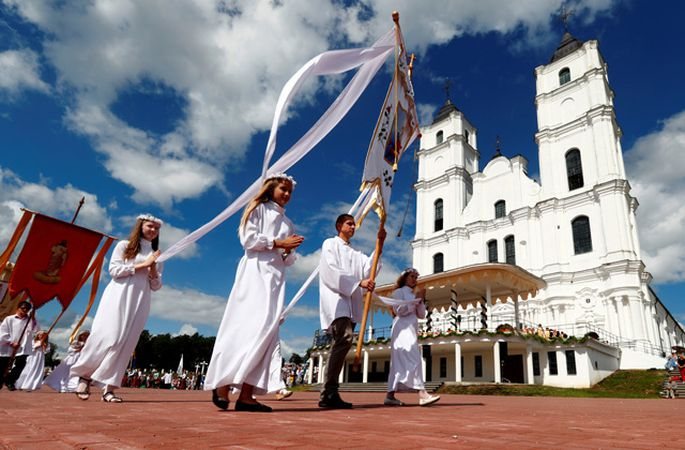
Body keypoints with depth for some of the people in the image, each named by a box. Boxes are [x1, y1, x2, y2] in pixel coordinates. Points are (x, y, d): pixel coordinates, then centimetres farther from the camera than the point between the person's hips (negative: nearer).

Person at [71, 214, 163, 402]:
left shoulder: (155, 255, 19)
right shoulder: (124, 245, 9)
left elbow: (156, 286, 14)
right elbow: (114, 270, -5)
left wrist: (153, 270, -5)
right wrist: (142, 265, -8)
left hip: (140, 301, 3)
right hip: (119, 295, -3)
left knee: (125, 343, -3)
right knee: (107, 337, -12)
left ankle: (109, 388, -2)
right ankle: (84, 376, 7)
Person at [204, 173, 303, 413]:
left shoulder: (288, 223, 25)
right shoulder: (259, 209, 9)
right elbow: (248, 239, -6)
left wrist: (289, 251, -1)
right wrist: (278, 243, -7)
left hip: (276, 276, 6)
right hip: (256, 271, -6)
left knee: (268, 329, -5)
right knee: (249, 326, -18)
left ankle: (246, 395, -7)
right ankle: (222, 384, -11)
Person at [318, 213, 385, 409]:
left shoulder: (355, 254, 28)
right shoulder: (330, 244, 9)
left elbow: (369, 267, 9)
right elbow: (332, 272, -6)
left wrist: (379, 244, -1)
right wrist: (359, 282, -14)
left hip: (351, 302, 7)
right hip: (335, 298, -7)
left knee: (342, 343, 1)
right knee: (345, 337, -25)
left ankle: (329, 394, 4)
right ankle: (329, 392, -25)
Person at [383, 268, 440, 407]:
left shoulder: (413, 295, 25)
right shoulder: (398, 292, 4)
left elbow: (421, 315, 17)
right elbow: (399, 310, -11)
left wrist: (421, 300, 2)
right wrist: (416, 299, -9)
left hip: (412, 329, 8)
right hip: (403, 329, -8)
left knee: (400, 362, 4)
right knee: (413, 359, -19)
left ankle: (390, 396, 5)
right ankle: (422, 394, -27)